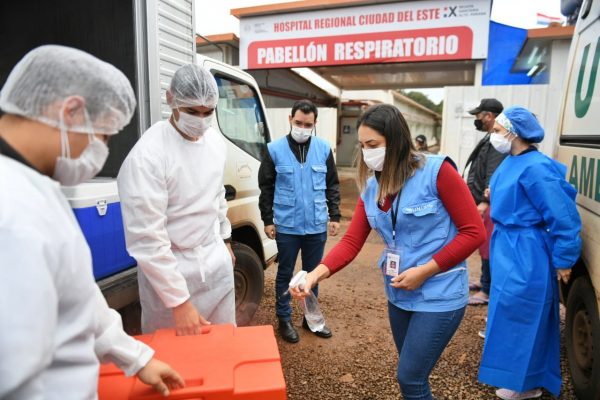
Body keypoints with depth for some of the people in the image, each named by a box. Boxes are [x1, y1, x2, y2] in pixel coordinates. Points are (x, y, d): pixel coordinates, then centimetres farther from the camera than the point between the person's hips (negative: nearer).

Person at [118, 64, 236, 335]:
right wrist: (179, 300, -20)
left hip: (216, 261, 6)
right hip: (169, 267, -6)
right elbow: (147, 238, -22)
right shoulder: (147, 155, -22)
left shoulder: (215, 140, 1)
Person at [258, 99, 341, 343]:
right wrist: (267, 220, -2)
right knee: (285, 274, 11)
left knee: (313, 274, 16)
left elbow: (332, 185, 8)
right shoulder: (275, 150, -5)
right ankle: (284, 320, 28)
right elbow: (266, 188, 0)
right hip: (287, 226, -2)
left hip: (317, 226, 3)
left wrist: (335, 216, 5)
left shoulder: (324, 149, 2)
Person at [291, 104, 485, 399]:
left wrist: (424, 271, -18)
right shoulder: (371, 188, 2)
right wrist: (317, 273, -18)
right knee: (413, 375, 21)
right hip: (399, 295, 6)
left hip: (439, 295, -6)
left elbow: (473, 232, -14)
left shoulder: (437, 171, -15)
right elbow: (351, 242, -3)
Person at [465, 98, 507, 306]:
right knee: (484, 245, 20)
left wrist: (485, 202, -30)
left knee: (488, 247, -3)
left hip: (488, 206, -11)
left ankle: (488, 291, 7)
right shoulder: (489, 139, 16)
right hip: (481, 203, 11)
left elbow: (494, 176, -26)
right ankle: (484, 281, 34)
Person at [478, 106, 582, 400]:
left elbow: (564, 216, -21)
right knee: (511, 312, 21)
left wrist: (563, 261, -15)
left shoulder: (534, 167, -23)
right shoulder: (511, 162, 6)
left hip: (525, 256, -10)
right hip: (509, 250, 10)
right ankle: (519, 374, 41)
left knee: (520, 316, 3)